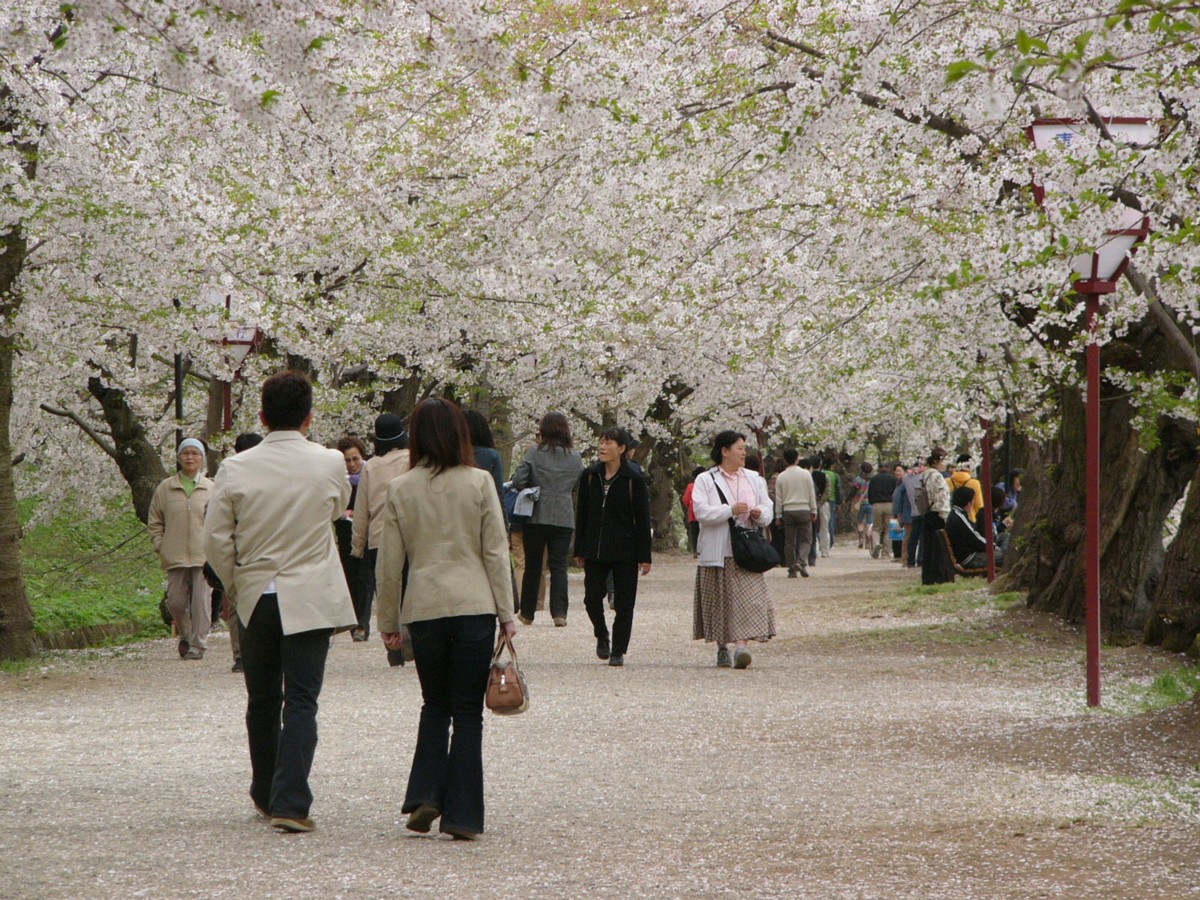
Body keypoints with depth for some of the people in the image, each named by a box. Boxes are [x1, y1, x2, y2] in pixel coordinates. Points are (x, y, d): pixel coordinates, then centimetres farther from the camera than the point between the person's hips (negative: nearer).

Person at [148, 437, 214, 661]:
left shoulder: (212, 489, 5)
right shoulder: (165, 488, 7)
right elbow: (154, 522, 13)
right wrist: (160, 546, 3)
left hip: (204, 556, -1)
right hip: (175, 557, 1)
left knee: (201, 601, -6)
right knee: (176, 601, 4)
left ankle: (198, 644, 2)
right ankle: (185, 636, 29)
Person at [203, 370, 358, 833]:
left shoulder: (235, 469, -5)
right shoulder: (329, 464, -7)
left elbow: (215, 539, -3)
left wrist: (236, 586, 12)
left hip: (255, 599, 2)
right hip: (310, 599, -2)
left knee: (262, 701, 16)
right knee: (301, 701, -3)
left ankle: (265, 795, 27)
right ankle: (290, 802, -13)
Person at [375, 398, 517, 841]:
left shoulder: (400, 489, 1)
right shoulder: (479, 482, -2)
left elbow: (390, 561, 4)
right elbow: (496, 551, -2)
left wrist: (388, 621, 13)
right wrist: (507, 614, 3)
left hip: (423, 609, 2)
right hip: (475, 606, -1)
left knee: (435, 705, 18)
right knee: (468, 712, 4)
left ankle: (425, 795, 2)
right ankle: (461, 815, 2)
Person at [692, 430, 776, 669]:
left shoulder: (754, 479, 15)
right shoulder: (705, 480, 3)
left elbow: (767, 510, 15)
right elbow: (701, 512, -10)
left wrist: (759, 514, -8)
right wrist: (731, 510, -19)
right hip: (716, 553, -2)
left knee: (747, 599, -13)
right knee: (719, 602, 3)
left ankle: (741, 646, -21)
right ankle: (723, 649, 16)